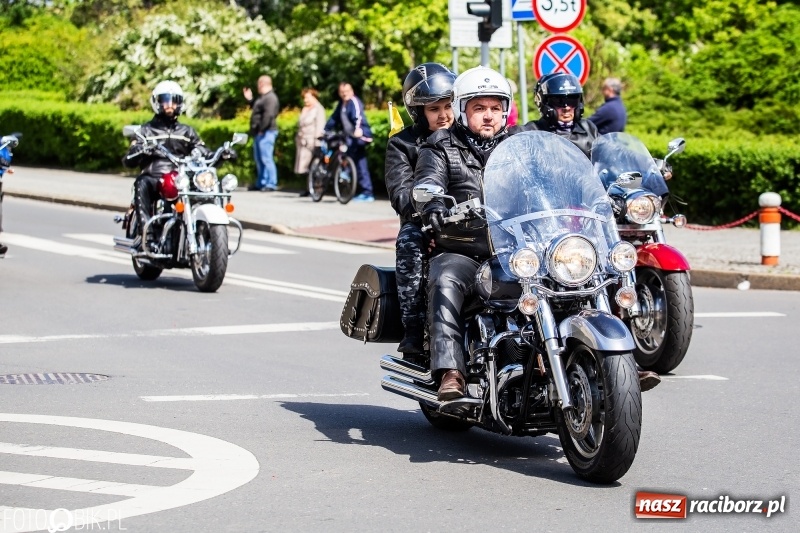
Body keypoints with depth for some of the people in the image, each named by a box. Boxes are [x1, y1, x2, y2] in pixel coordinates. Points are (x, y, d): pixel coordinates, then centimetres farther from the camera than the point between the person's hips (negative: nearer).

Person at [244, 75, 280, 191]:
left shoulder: (270, 98, -16)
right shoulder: (262, 97, 19)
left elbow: (268, 115, -26)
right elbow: (256, 108, 35)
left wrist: (261, 129, -24)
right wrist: (249, 99, 27)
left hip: (266, 133, -11)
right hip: (259, 133, 11)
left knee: (266, 158, -12)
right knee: (259, 159, 15)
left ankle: (271, 184, -13)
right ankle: (260, 183, 22)